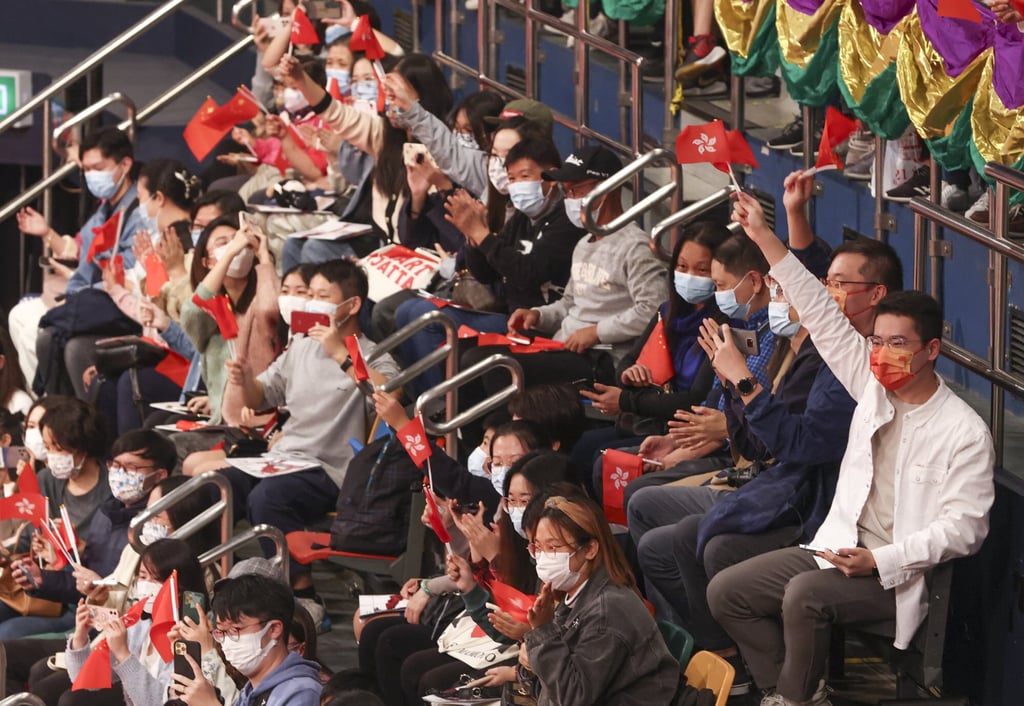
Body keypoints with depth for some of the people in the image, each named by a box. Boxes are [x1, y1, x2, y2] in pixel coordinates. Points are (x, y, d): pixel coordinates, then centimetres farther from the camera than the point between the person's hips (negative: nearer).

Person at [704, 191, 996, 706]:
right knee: (726, 591, -4)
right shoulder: (875, 387, 5)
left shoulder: (965, 432, -12)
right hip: (840, 548, 7)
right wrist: (764, 238, 1)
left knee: (805, 594, -33)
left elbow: (962, 527, -16)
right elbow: (823, 317, 4)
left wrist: (880, 562, -25)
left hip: (900, 572, -7)